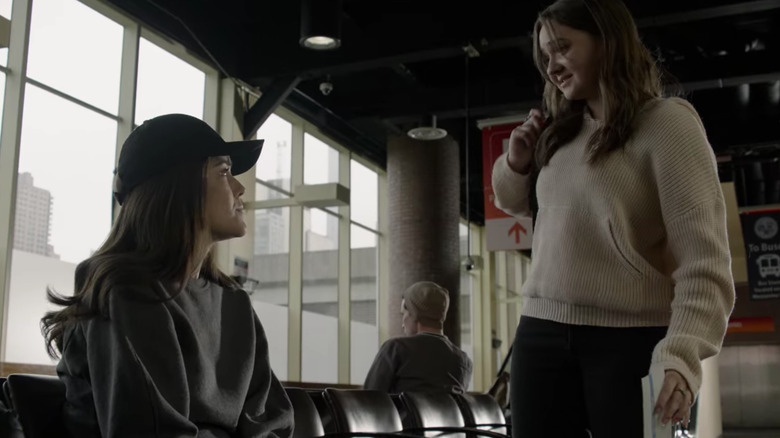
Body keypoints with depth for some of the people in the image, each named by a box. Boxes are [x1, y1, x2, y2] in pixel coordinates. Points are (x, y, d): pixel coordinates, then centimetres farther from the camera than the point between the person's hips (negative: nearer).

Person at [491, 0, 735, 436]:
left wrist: (682, 354, -28)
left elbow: (704, 257, -15)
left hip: (633, 340, -6)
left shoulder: (666, 121, -6)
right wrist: (516, 163, 9)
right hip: (543, 333, 6)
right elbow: (516, 202, 31)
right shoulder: (561, 134, 14)